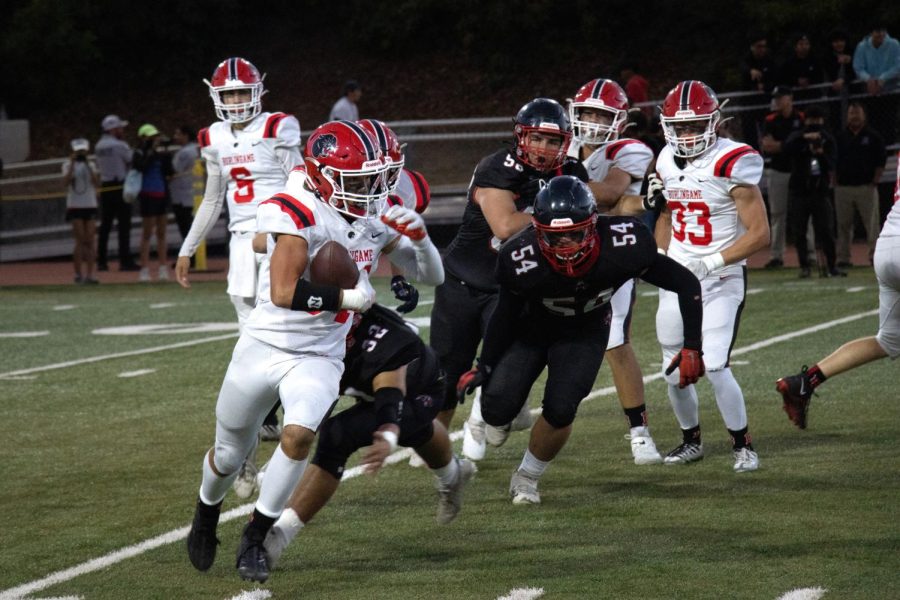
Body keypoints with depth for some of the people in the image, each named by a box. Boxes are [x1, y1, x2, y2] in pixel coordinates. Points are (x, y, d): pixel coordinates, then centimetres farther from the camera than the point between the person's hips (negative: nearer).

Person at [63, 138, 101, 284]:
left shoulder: (91, 165, 10)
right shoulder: (68, 165, 2)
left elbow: (97, 183, -3)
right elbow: (66, 181, -14)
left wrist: (88, 166, -8)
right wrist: (72, 164, -15)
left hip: (90, 206, 3)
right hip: (75, 206, -3)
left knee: (90, 242, -1)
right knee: (80, 241, -6)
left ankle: (89, 275, 0)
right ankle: (78, 275, 0)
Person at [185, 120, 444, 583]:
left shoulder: (377, 217, -2)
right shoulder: (298, 215, -22)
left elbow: (433, 277, 5)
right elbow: (283, 293, -32)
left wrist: (418, 236, -14)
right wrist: (347, 298, -23)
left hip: (318, 358, 3)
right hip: (264, 347, -3)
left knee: (299, 435, -24)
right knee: (229, 454, 13)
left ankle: (254, 540, -7)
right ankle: (206, 515, 47)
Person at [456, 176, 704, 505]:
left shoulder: (623, 248, -35)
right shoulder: (523, 259, -34)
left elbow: (686, 283, -22)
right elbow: (506, 313, -12)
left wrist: (692, 348, -23)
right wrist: (484, 367, -9)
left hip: (584, 333, 0)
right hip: (531, 327, 0)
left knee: (560, 410, -18)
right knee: (499, 408, -14)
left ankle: (527, 478, 12)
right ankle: (493, 412, 27)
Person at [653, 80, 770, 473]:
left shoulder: (731, 164, -17)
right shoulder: (667, 162, 4)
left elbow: (760, 234, -18)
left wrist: (711, 263, -23)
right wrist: (661, 256, 7)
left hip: (721, 281, -6)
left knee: (714, 365, -17)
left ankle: (742, 445, 1)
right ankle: (691, 440, 31)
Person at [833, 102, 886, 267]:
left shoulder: (873, 136, 4)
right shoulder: (839, 137, 10)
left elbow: (881, 161, 2)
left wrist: (875, 181, -5)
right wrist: (834, 181, 2)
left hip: (866, 187, -2)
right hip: (843, 187, 2)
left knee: (872, 223, -5)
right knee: (843, 224, 4)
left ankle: (875, 254, -1)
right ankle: (843, 258, 9)